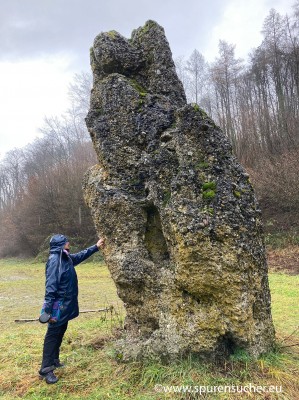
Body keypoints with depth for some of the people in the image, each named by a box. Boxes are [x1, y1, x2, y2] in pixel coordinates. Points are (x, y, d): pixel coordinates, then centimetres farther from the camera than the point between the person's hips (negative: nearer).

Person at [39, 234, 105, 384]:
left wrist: (96, 247, 23)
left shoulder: (66, 258, 5)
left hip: (66, 305, 9)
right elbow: (50, 286, -26)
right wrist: (48, 309, -26)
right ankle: (46, 370, 10)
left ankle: (54, 360, 34)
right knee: (52, 336, 0)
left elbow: (81, 255, 23)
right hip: (59, 306, -9)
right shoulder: (54, 260, -23)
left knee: (59, 334, 19)